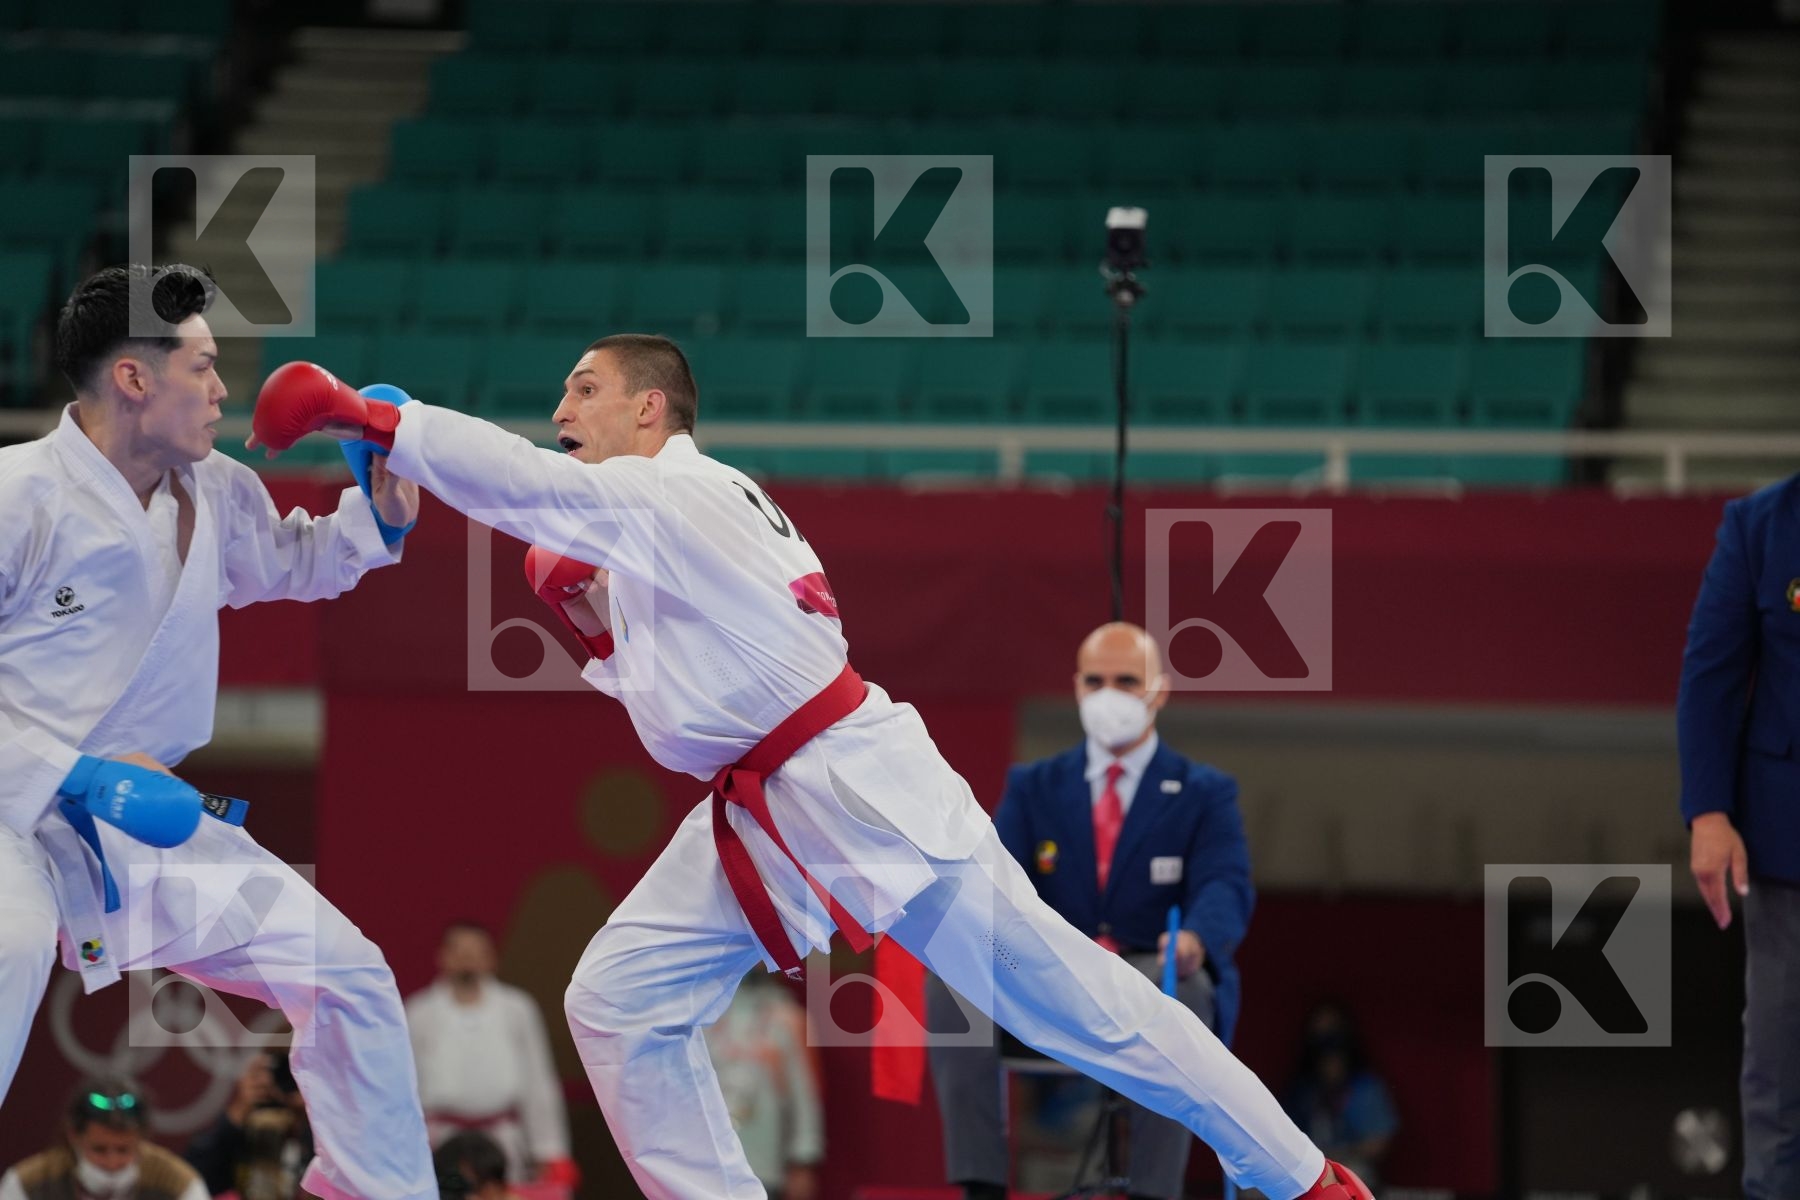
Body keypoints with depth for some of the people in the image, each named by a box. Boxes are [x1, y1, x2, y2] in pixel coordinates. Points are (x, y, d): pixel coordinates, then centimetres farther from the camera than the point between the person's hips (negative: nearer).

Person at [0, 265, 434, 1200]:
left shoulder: (217, 493, 5)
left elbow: (288, 564, 27)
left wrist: (380, 509, 7)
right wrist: (82, 778, -25)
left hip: (149, 820, 8)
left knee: (348, 974, 8)